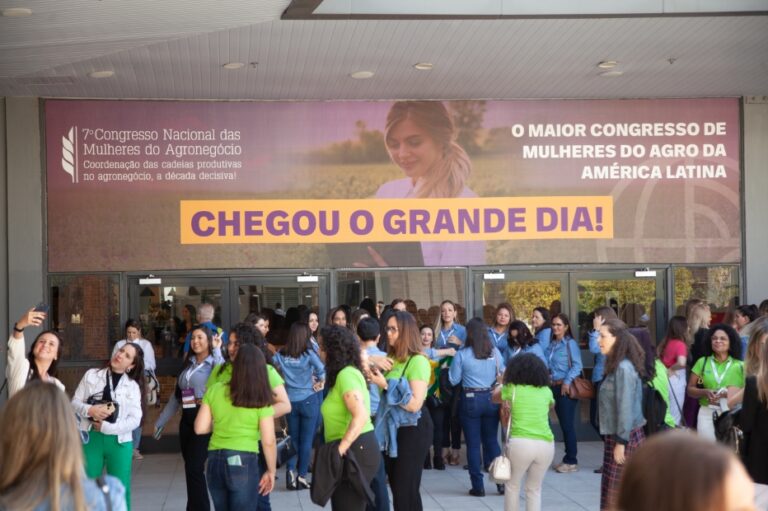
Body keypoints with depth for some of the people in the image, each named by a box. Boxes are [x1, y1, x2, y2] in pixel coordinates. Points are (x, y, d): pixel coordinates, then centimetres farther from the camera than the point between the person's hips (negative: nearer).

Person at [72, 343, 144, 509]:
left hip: (119, 442, 0)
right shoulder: (92, 375, 5)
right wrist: (90, 410, -16)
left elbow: (135, 419, -5)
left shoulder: (133, 386, 3)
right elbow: (74, 402, 4)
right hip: (91, 439, 0)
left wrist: (106, 427, -13)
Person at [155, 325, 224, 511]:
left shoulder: (214, 363, -4)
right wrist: (160, 422, 21)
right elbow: (176, 396, 21)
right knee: (191, 468, 10)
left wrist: (216, 350, -20)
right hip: (187, 420, 7)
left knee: (194, 467, -12)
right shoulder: (189, 365, 17)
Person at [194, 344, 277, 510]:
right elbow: (268, 442, -7)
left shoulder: (214, 390, 1)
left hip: (215, 460, 4)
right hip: (244, 462, -4)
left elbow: (200, 428, 3)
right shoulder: (262, 399, -6)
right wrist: (271, 471, 5)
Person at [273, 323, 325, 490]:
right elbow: (322, 371, -19)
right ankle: (302, 476, 6)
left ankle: (290, 470, -2)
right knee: (306, 440, 5)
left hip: (290, 400, 3)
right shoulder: (308, 354, -12)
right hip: (309, 399, -3)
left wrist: (283, 382, 7)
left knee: (293, 438, 15)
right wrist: (319, 383, 1)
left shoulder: (280, 355, -3)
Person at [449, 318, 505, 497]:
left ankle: (478, 486, 7)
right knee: (492, 441, 14)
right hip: (491, 398, 3)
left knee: (473, 444, 5)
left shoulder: (462, 355, -11)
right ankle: (501, 481, 13)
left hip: (470, 400, -3)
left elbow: (453, 380, -4)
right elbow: (502, 375, 10)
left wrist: (449, 368, 12)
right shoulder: (495, 352, -2)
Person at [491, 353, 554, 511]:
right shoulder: (546, 391, 11)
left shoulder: (512, 389, 5)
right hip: (546, 444, 3)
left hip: (520, 443, -2)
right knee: (534, 489, 17)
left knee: (512, 486, 18)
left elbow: (494, 397, 26)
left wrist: (503, 382, 45)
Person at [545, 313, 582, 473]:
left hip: (566, 388, -7)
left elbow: (577, 365, -14)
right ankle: (567, 460, 17)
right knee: (563, 423, 11)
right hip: (554, 387, 7)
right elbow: (546, 365, 18)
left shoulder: (570, 343, -6)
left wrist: (567, 381, -21)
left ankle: (571, 461, 1)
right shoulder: (551, 345, 14)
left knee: (567, 424, -5)